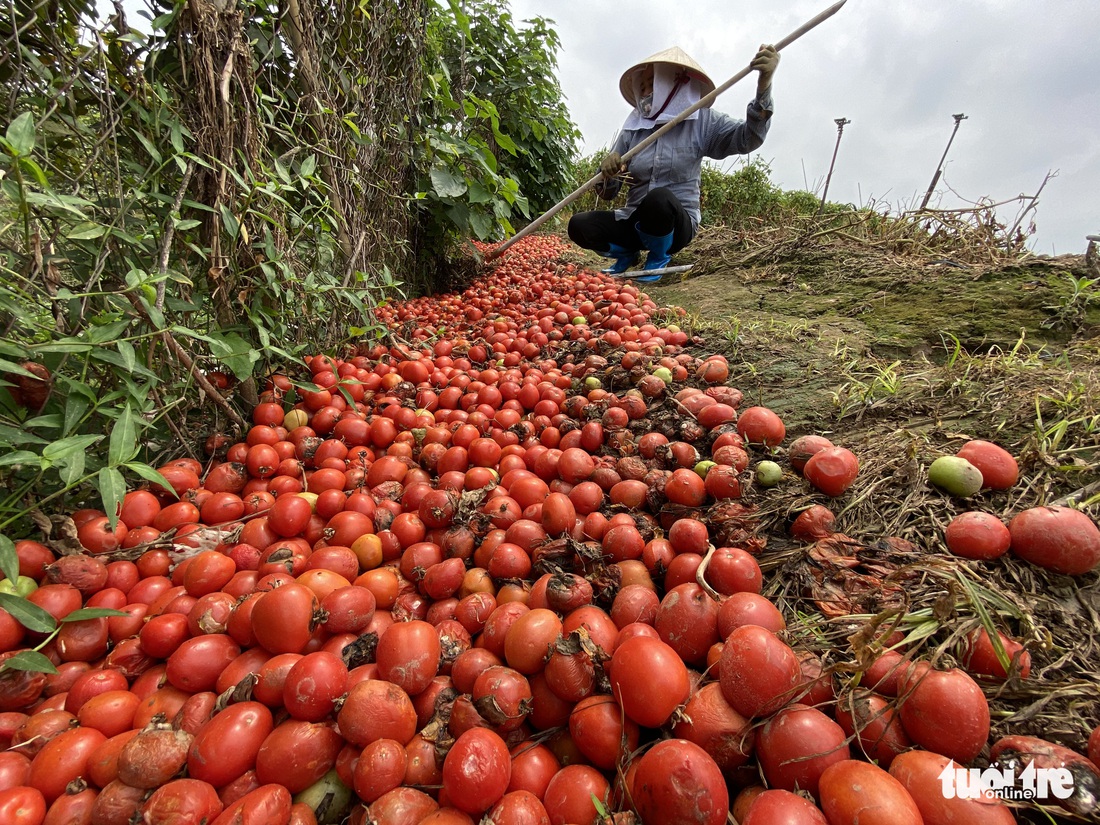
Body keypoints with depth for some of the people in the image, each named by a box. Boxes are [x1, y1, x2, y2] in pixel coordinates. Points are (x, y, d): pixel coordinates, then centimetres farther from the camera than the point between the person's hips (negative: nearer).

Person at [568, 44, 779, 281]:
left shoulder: (700, 122, 0)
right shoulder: (633, 126, 5)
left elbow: (747, 138, -14)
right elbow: (607, 193, 3)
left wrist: (763, 86, -29)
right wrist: (607, 171, -20)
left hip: (677, 224, -3)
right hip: (634, 222, 3)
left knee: (659, 198, -36)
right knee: (578, 226, -19)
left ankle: (659, 257, -4)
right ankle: (627, 253, 11)